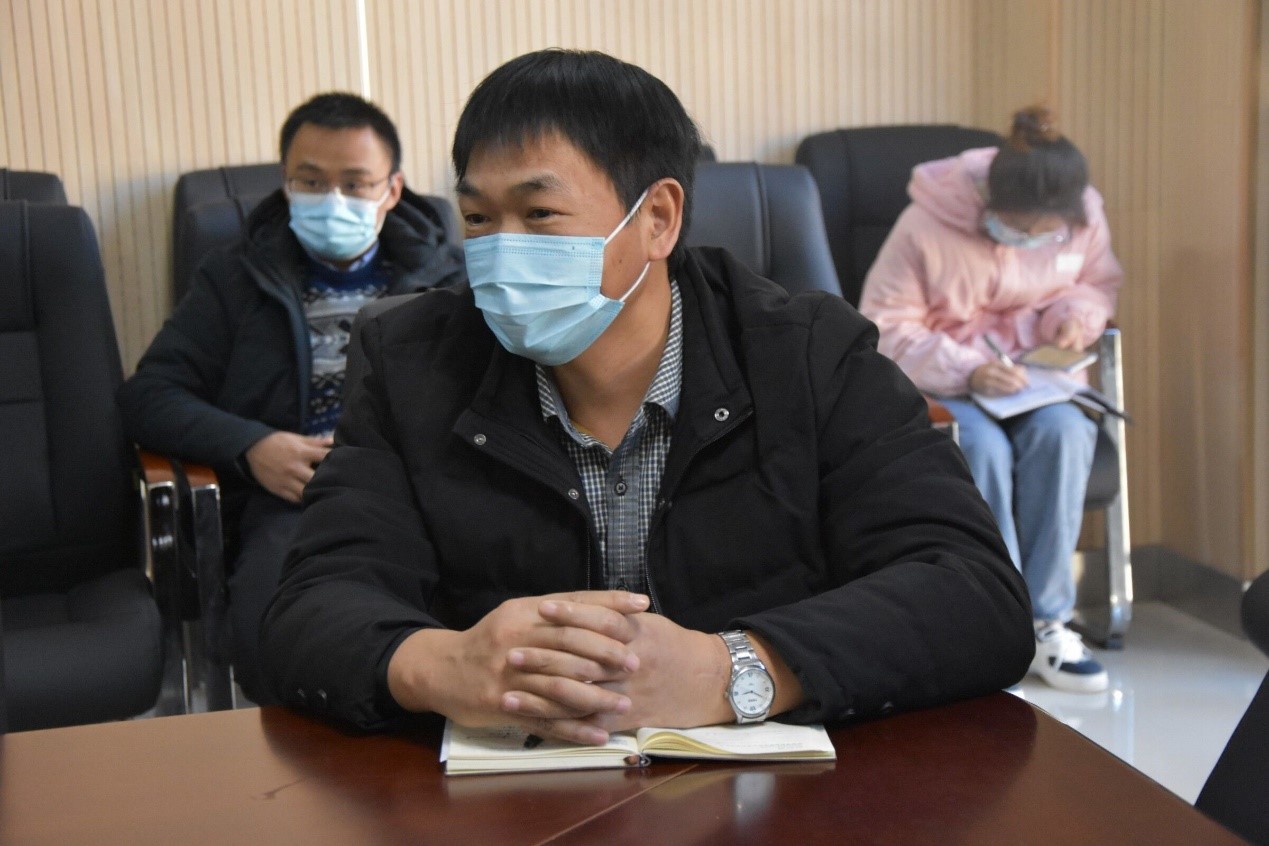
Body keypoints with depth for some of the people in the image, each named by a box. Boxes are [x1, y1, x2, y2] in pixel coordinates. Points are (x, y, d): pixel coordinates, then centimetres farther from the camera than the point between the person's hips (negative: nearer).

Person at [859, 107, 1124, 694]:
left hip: (1031, 374, 3)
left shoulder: (1083, 216, -4)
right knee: (983, 447, -35)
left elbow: (1100, 283, 14)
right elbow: (885, 326, -13)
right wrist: (965, 370, -26)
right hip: (938, 383, -3)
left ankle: (1047, 620, -23)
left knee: (1063, 432, -31)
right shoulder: (925, 226, -17)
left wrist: (1075, 313, -11)